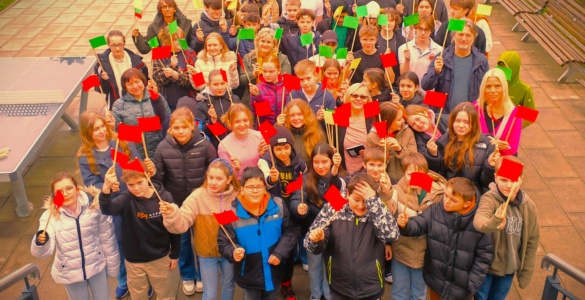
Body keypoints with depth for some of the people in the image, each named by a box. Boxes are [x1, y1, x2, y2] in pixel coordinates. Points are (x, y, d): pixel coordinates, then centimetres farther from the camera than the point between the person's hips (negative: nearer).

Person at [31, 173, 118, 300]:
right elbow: (42, 252, -25)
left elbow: (107, 239, -5)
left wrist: (112, 267, 2)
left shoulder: (94, 208, -16)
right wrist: (40, 242, -48)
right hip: (70, 273, 0)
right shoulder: (50, 216, -16)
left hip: (97, 266, 0)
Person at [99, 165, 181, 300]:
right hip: (134, 260, 1)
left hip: (159, 258, -1)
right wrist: (106, 189, -58)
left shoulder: (164, 197, -16)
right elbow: (107, 209, -39)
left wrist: (174, 254, 1)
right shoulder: (126, 199, -17)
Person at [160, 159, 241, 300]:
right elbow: (182, 224, -27)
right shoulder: (197, 197, -19)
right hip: (207, 253, -1)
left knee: (229, 286, 25)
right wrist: (171, 214, -47)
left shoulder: (236, 196, -14)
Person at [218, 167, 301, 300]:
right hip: (249, 276, -2)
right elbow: (224, 243, -13)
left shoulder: (278, 205, -11)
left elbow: (291, 230, -3)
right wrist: (233, 253, -34)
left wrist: (280, 253, -14)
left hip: (274, 272, 2)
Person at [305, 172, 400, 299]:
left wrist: (373, 200, -24)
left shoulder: (378, 213, -7)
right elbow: (313, 245, -6)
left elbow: (391, 235, -26)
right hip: (338, 289, 1)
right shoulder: (331, 209, -6)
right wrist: (315, 239, -29)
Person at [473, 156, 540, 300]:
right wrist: (493, 223, -64)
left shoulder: (529, 206, -8)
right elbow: (478, 221, -43)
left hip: (510, 268, 4)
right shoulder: (489, 199, -22)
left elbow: (532, 241, 2)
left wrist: (526, 272, 5)